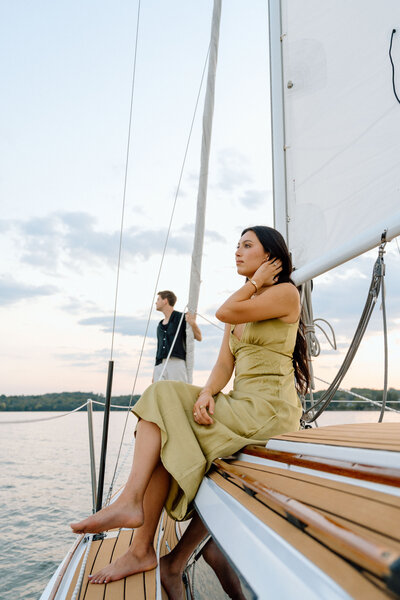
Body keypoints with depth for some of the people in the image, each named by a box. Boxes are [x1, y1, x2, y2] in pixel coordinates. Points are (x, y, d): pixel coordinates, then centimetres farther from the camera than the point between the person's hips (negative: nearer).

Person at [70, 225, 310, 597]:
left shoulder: (286, 293, -2)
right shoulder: (244, 306, 21)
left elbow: (225, 312, -15)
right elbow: (224, 365, 10)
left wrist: (256, 281, 2)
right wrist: (207, 393, -11)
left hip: (269, 411, -7)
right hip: (241, 407, 7)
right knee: (168, 444, -13)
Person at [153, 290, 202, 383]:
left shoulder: (182, 318, 4)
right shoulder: (160, 325, 23)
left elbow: (199, 338, 1)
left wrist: (193, 323, -19)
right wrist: (154, 373, 19)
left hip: (176, 362, -5)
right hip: (159, 365, 5)